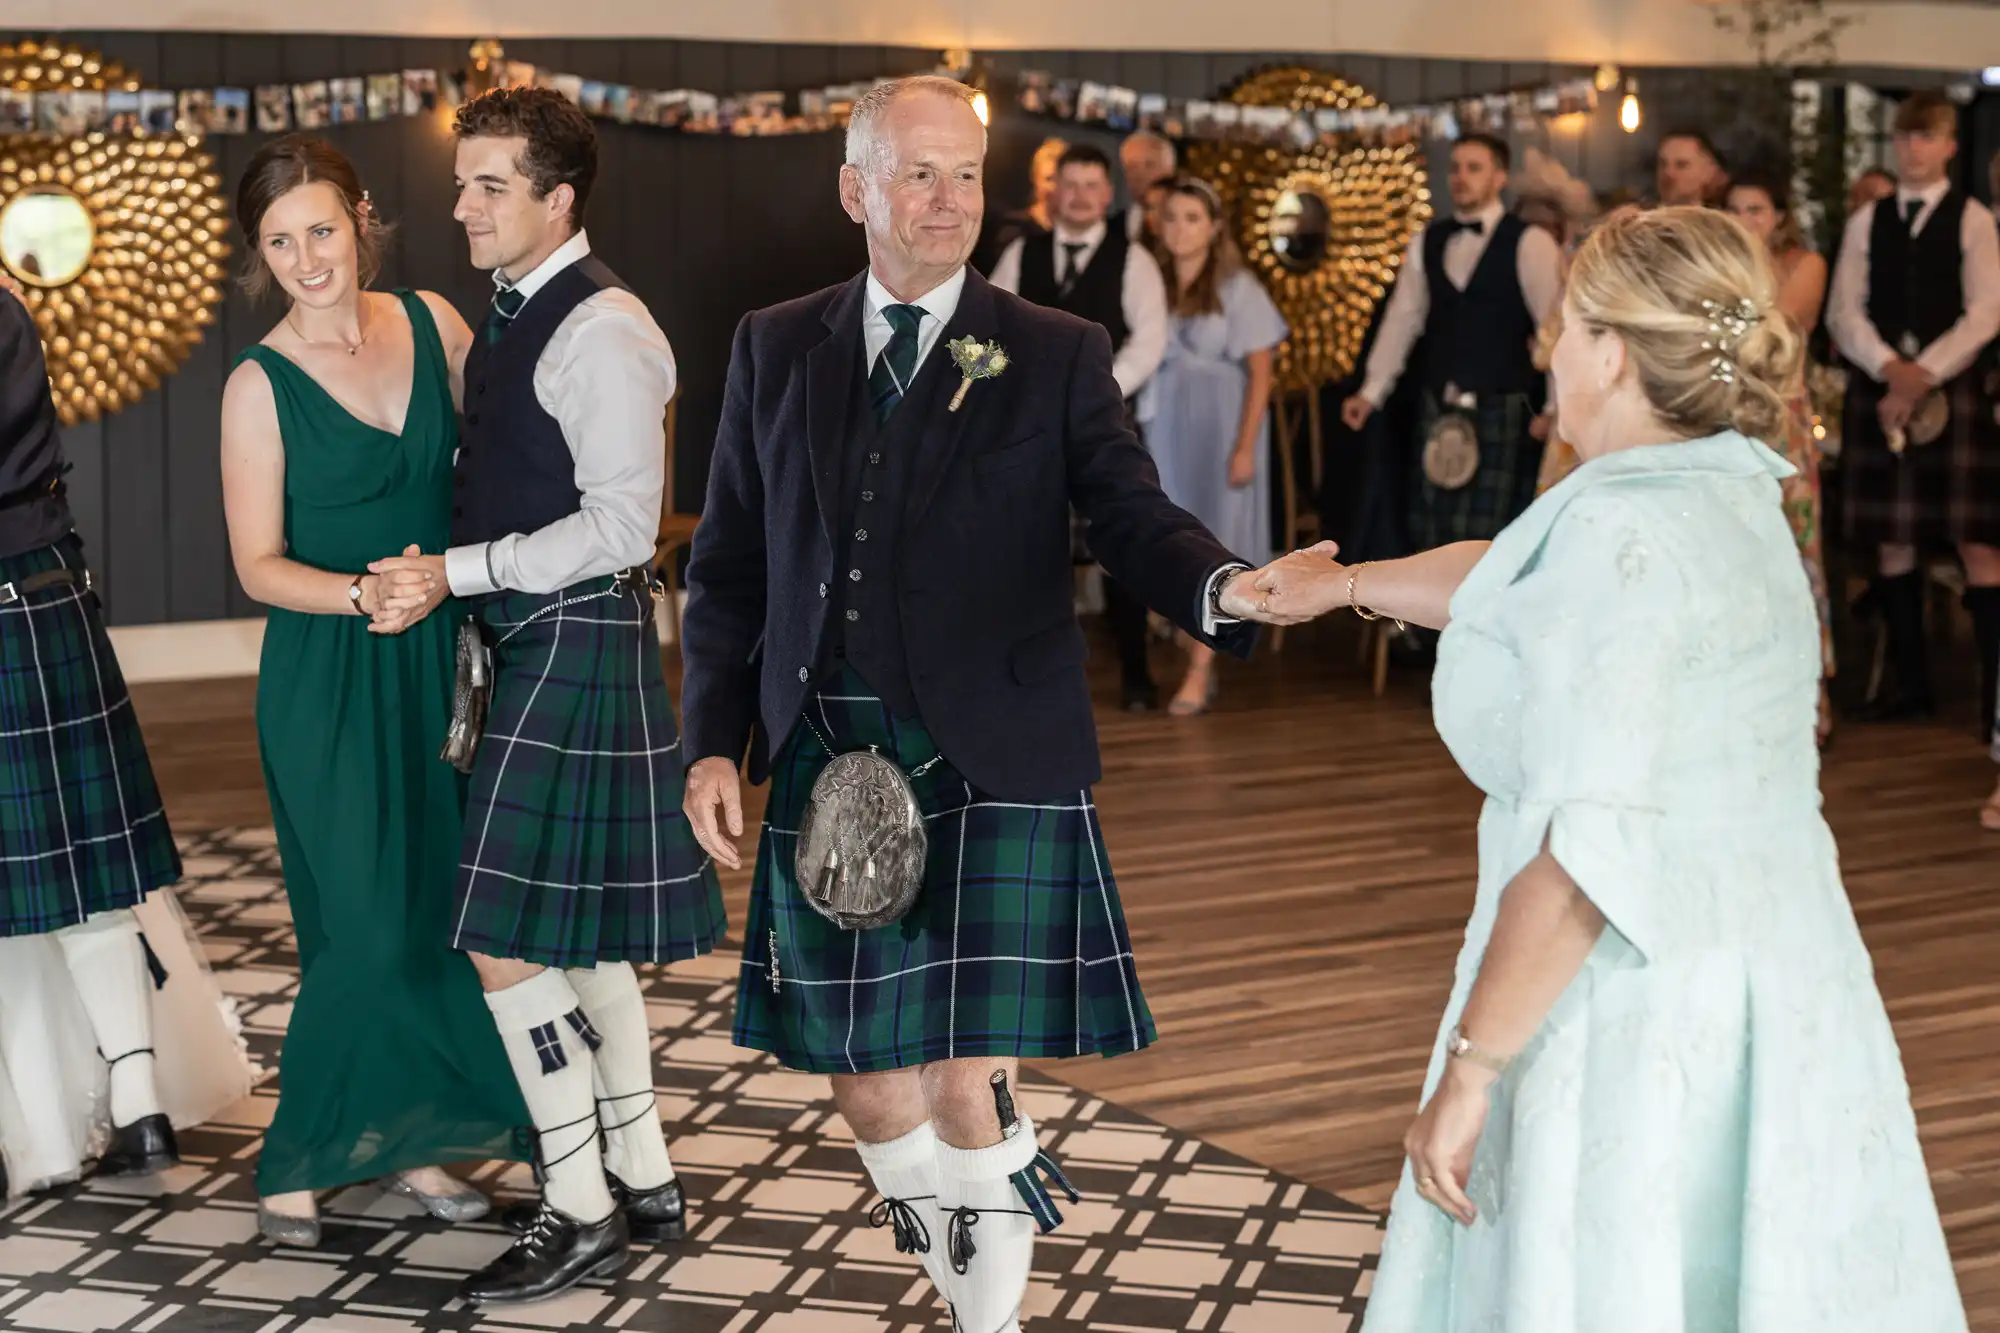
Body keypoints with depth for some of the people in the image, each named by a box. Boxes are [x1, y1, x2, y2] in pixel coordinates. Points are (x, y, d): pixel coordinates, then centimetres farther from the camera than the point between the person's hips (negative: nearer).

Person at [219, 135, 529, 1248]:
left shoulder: (432, 322, 3)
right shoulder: (260, 384, -7)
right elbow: (260, 564, -7)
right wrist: (364, 596, -22)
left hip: (440, 660, 4)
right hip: (327, 681, -4)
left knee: (442, 906, 7)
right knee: (368, 925, -6)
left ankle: (413, 1142, 22)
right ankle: (299, 1163, 10)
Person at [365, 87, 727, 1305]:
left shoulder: (599, 331, -16)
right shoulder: (514, 316, 12)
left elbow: (621, 527, -20)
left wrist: (461, 571, -18)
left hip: (579, 647, -10)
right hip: (539, 644, 10)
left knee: (512, 937, -7)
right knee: (583, 927, 15)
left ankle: (583, 1209, 5)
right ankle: (644, 1181, 26)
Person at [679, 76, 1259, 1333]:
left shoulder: (1058, 356, 2)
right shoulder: (776, 348, 10)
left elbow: (1134, 519, -7)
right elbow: (730, 562, 12)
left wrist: (1224, 587, -29)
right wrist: (715, 740, 3)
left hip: (991, 766, -3)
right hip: (827, 765, 3)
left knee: (968, 1094, -7)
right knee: (870, 1096, 9)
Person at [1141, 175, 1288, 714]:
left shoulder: (1238, 288, -3)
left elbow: (1260, 373, -5)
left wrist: (1245, 447, -13)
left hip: (1218, 427, -3)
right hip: (1165, 428, 3)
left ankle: (1198, 674, -5)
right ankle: (1201, 663, 15)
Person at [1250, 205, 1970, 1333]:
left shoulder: (1627, 537, -20)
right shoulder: (1724, 500, 8)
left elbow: (1584, 853, -25)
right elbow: (1507, 579, 27)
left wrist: (1468, 1071, -20)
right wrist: (1344, 584, 41)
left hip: (1646, 1017, -9)